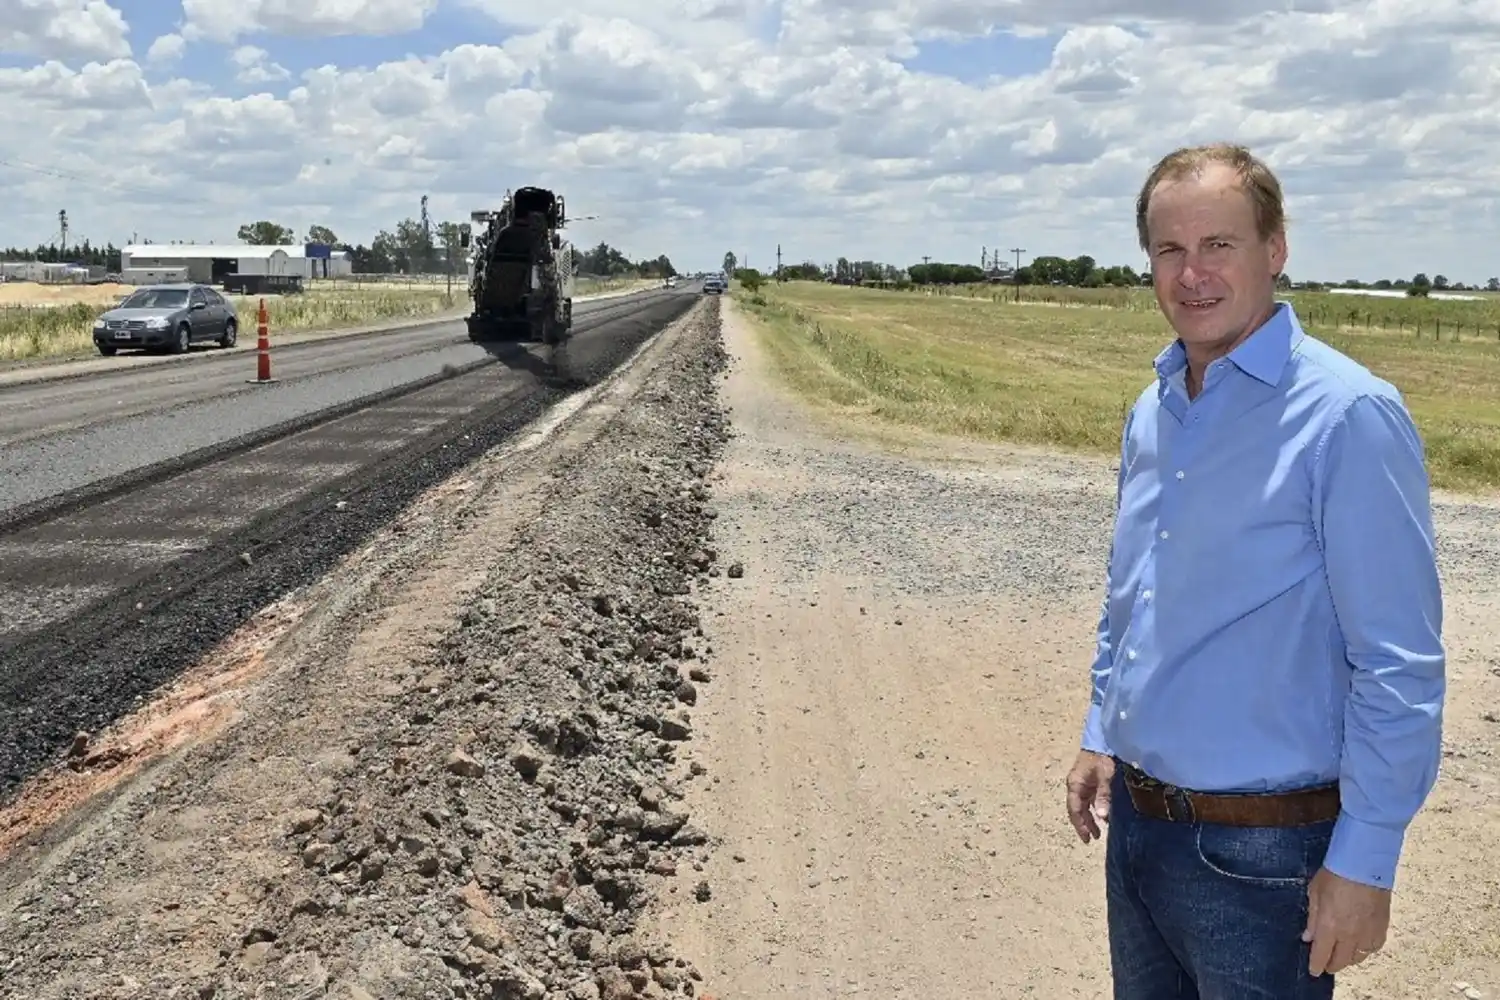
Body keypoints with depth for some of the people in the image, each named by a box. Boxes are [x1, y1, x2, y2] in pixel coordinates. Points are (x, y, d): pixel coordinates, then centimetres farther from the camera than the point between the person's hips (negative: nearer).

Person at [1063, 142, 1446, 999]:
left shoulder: (1348, 416, -17)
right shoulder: (1152, 414, 6)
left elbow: (1401, 666, -17)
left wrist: (1364, 863, -17)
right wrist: (1102, 735, 13)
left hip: (1262, 853, -7)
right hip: (1135, 823, 7)